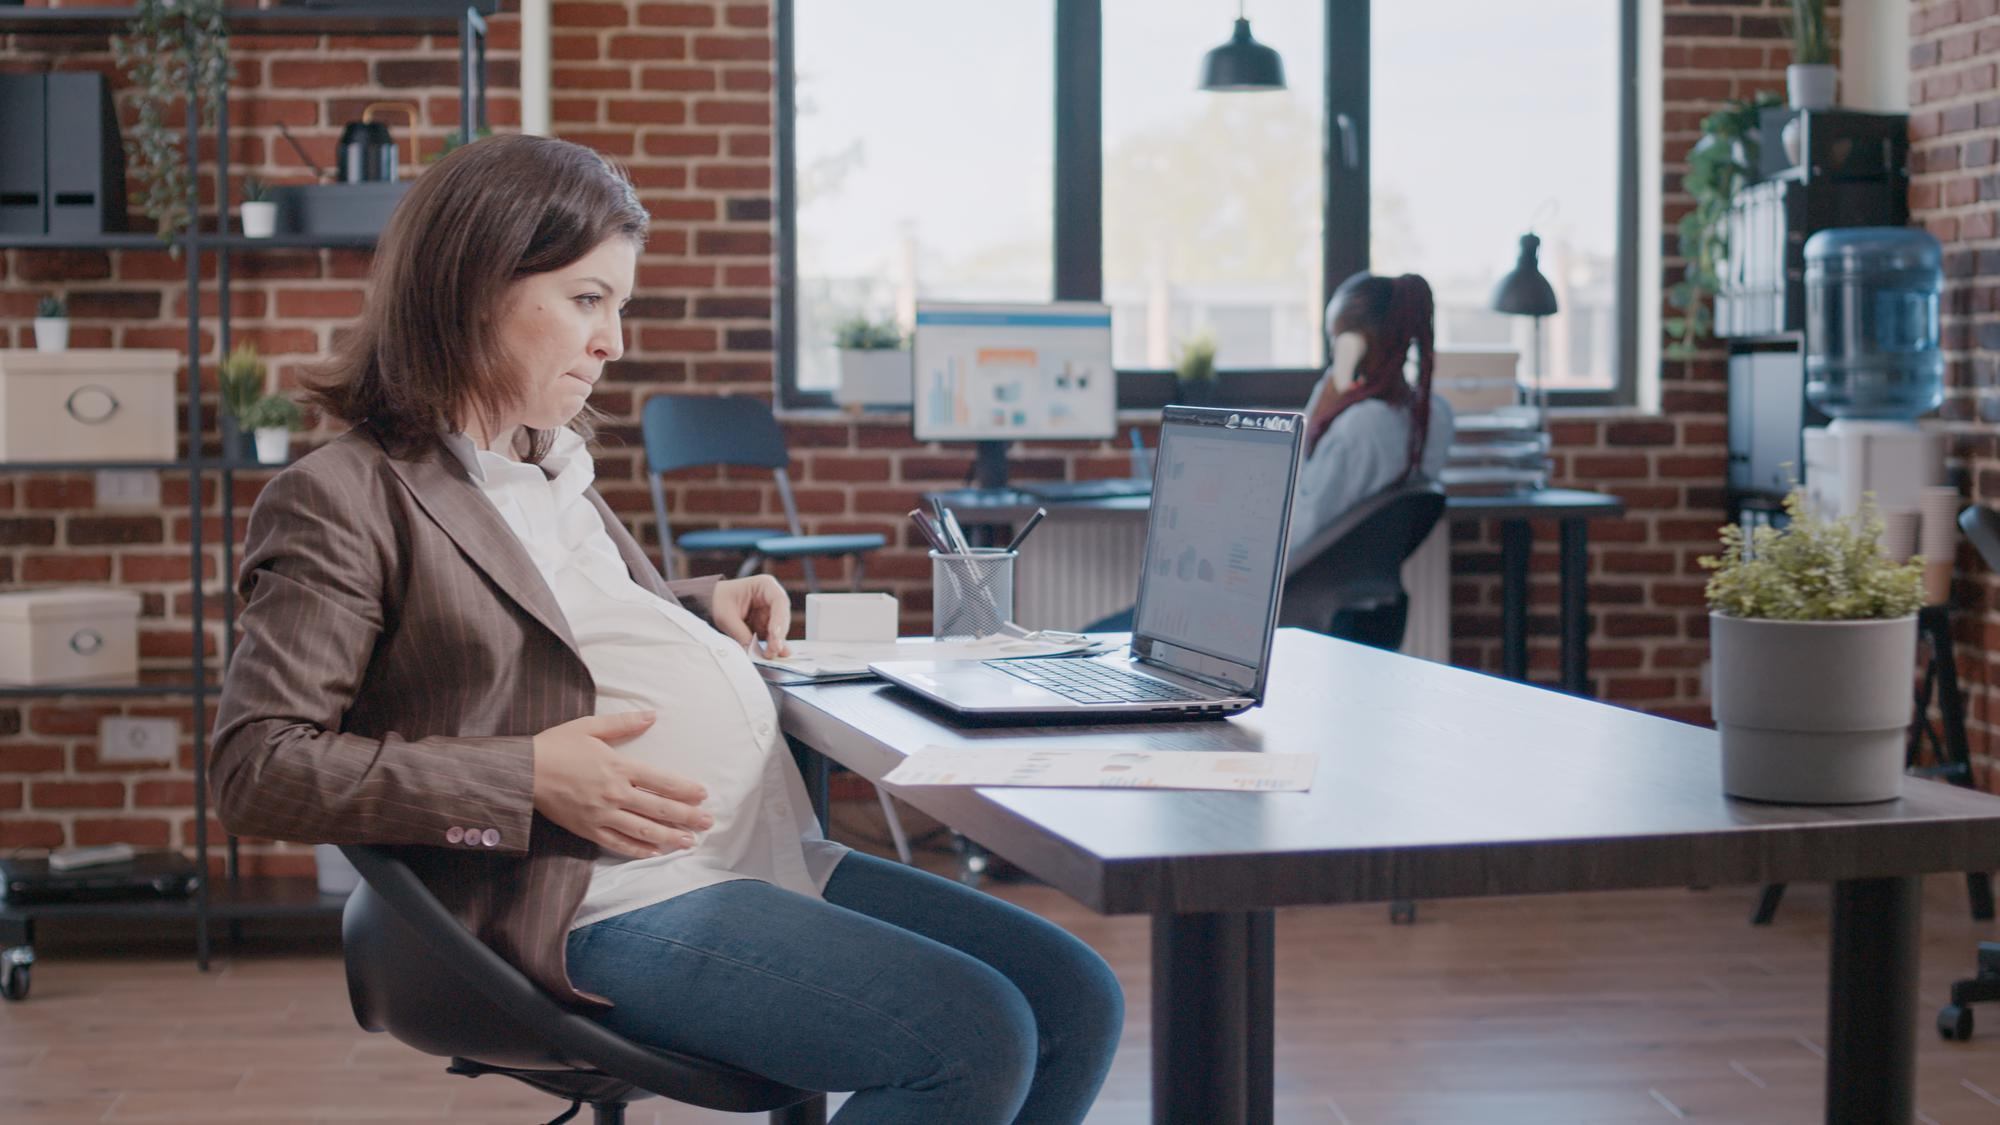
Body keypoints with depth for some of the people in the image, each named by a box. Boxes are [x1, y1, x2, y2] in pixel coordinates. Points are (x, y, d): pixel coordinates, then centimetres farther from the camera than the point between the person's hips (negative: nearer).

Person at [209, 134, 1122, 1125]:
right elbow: (255, 769, -13)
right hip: (613, 901, -9)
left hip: (770, 854, 10)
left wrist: (703, 606, 16)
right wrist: (527, 781, -19)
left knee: (1076, 1004, 0)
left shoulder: (553, 469, 20)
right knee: (975, 1044, -24)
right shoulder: (344, 498, -6)